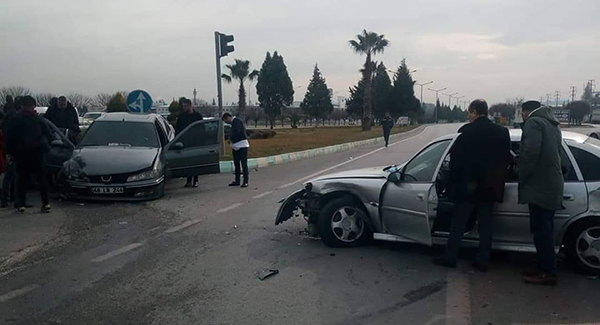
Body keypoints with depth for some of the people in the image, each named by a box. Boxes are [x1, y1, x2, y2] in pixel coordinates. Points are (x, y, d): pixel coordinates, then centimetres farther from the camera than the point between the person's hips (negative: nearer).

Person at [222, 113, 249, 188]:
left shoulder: (237, 121, -10)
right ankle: (237, 181, 19)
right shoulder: (234, 122, 20)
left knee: (244, 164, -6)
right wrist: (231, 139, 3)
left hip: (242, 145, -10)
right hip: (236, 146, 10)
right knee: (236, 164, 12)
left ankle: (245, 182, -4)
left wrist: (231, 139, -8)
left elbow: (236, 131, -22)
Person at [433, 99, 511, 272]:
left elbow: (455, 159, -12)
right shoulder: (502, 132, 3)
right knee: (485, 223, 11)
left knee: (458, 222, 6)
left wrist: (454, 182, -2)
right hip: (489, 186, 5)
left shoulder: (467, 131, -13)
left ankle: (450, 257, 12)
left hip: (468, 186, -4)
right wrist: (498, 180, 15)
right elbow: (506, 159, 7)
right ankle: (483, 261, 16)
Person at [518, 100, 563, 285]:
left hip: (540, 186, -10)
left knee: (541, 230, -5)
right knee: (545, 230, 14)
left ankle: (548, 273, 1)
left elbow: (530, 153, -21)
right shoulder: (552, 124, 21)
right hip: (552, 185, 10)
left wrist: (522, 179, -12)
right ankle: (545, 268, 22)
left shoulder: (533, 123, -8)